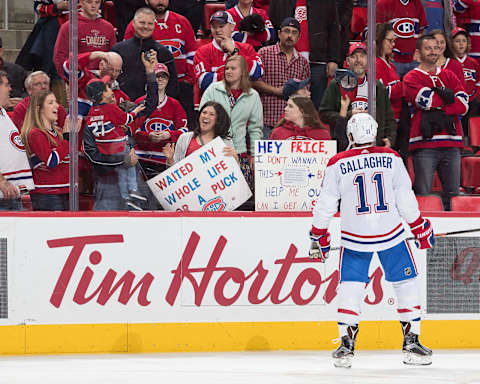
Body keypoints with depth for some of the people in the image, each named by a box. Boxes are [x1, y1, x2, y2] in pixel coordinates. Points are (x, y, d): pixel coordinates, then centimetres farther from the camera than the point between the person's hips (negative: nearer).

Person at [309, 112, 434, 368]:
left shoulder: (337, 164, -4)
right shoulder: (391, 158, -3)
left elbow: (326, 205, 0)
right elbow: (406, 200, -1)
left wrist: (318, 237, 13)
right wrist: (421, 228, 12)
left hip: (355, 238, 0)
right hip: (391, 233, 0)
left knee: (350, 287, 11)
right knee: (406, 284, 12)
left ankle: (346, 345, 4)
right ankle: (411, 342, 9)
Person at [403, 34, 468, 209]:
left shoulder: (449, 76, 19)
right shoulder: (411, 78, 6)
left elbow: (464, 104, 5)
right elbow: (426, 99, -13)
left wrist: (439, 110, -9)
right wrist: (448, 96, 2)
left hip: (451, 143, 4)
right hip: (425, 143, -4)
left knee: (453, 194, 4)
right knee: (423, 195, -9)